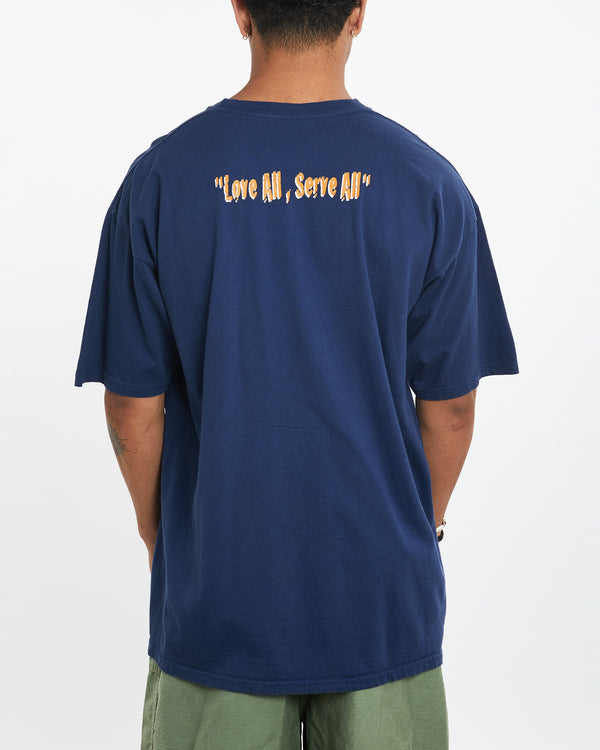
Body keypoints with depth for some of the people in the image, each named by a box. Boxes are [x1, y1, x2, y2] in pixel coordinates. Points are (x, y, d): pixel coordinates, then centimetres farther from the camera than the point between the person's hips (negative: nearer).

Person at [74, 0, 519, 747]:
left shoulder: (160, 177, -10)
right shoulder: (428, 183, -10)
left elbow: (134, 408, -6)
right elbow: (449, 405, -4)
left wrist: (157, 530, 11)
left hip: (216, 596, 0)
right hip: (382, 598, 0)